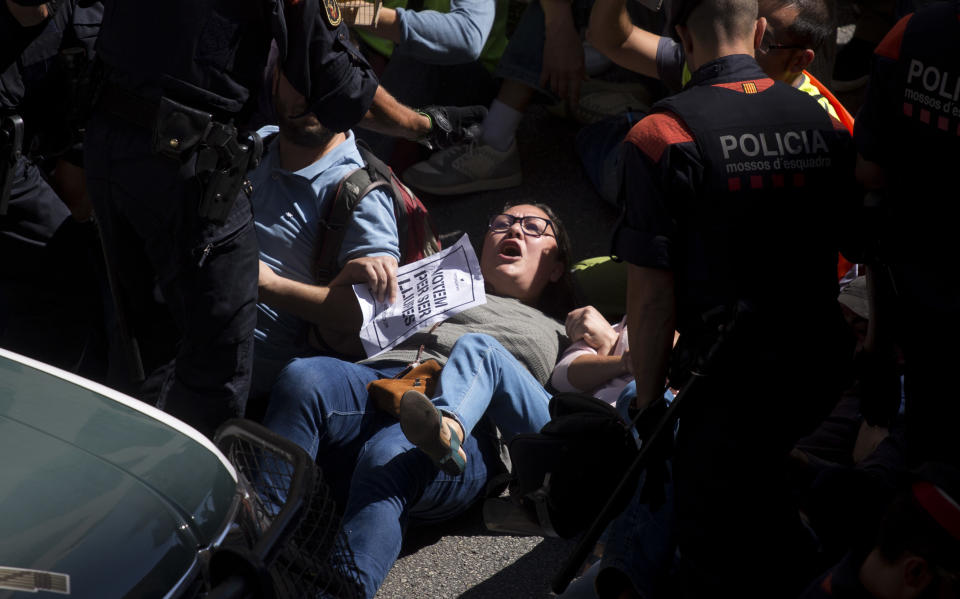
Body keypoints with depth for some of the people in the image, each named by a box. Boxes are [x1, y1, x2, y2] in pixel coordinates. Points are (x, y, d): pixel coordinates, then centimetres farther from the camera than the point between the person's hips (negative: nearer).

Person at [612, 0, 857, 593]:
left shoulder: (661, 136, -14)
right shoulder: (826, 122, 3)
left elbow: (652, 293, -15)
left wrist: (649, 399, -4)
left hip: (726, 380, -4)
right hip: (821, 368, 5)